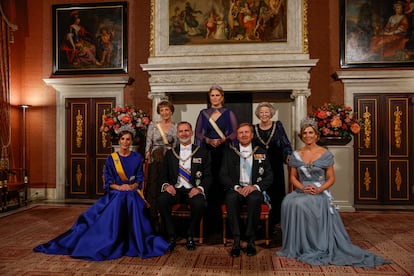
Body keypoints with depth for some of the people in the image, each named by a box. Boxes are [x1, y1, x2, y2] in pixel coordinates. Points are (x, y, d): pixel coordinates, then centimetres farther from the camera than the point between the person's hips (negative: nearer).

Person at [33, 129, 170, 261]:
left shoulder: (137, 157, 6)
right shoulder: (111, 158, 4)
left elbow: (140, 179, 5)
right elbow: (108, 181, 2)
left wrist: (131, 187, -15)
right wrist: (119, 187, -16)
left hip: (132, 193, 0)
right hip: (115, 193, 1)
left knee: (133, 204, -31)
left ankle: (137, 244, -19)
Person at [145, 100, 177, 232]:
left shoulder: (176, 127, 7)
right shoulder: (152, 125, 9)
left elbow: (177, 146, 4)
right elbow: (148, 144, 6)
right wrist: (147, 157, -5)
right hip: (155, 161, 1)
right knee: (153, 190, -4)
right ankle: (153, 221, 6)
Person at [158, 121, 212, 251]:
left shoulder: (202, 153, 10)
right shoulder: (170, 153, 15)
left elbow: (208, 176, 4)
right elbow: (164, 176, 13)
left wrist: (200, 188, -16)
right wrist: (166, 185, -10)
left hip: (193, 190, -1)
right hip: (175, 189, 2)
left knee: (199, 203, -33)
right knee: (162, 199, -30)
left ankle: (190, 236, -7)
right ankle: (171, 236, -12)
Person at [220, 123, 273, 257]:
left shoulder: (261, 152, 12)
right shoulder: (230, 152, 11)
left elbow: (269, 176, 6)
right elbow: (223, 175, 3)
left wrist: (255, 187, -12)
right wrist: (236, 187, -13)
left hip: (254, 189, 0)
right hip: (236, 188, 0)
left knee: (254, 199, -35)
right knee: (231, 198, -34)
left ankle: (250, 239, -22)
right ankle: (236, 240, -26)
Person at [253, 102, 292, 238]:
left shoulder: (278, 126, 5)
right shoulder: (254, 129, 9)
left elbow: (285, 144, 1)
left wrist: (288, 155, -14)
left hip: (276, 167, -1)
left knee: (276, 193, 1)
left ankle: (273, 222, 13)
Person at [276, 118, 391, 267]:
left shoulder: (325, 154, 0)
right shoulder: (296, 154, 9)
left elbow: (331, 179, 1)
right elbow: (293, 177, 9)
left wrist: (319, 189, -16)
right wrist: (303, 188, -11)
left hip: (319, 192, -3)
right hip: (301, 191, 3)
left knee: (301, 204, -34)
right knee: (288, 202, -30)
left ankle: (311, 248, -15)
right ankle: (294, 246, -11)